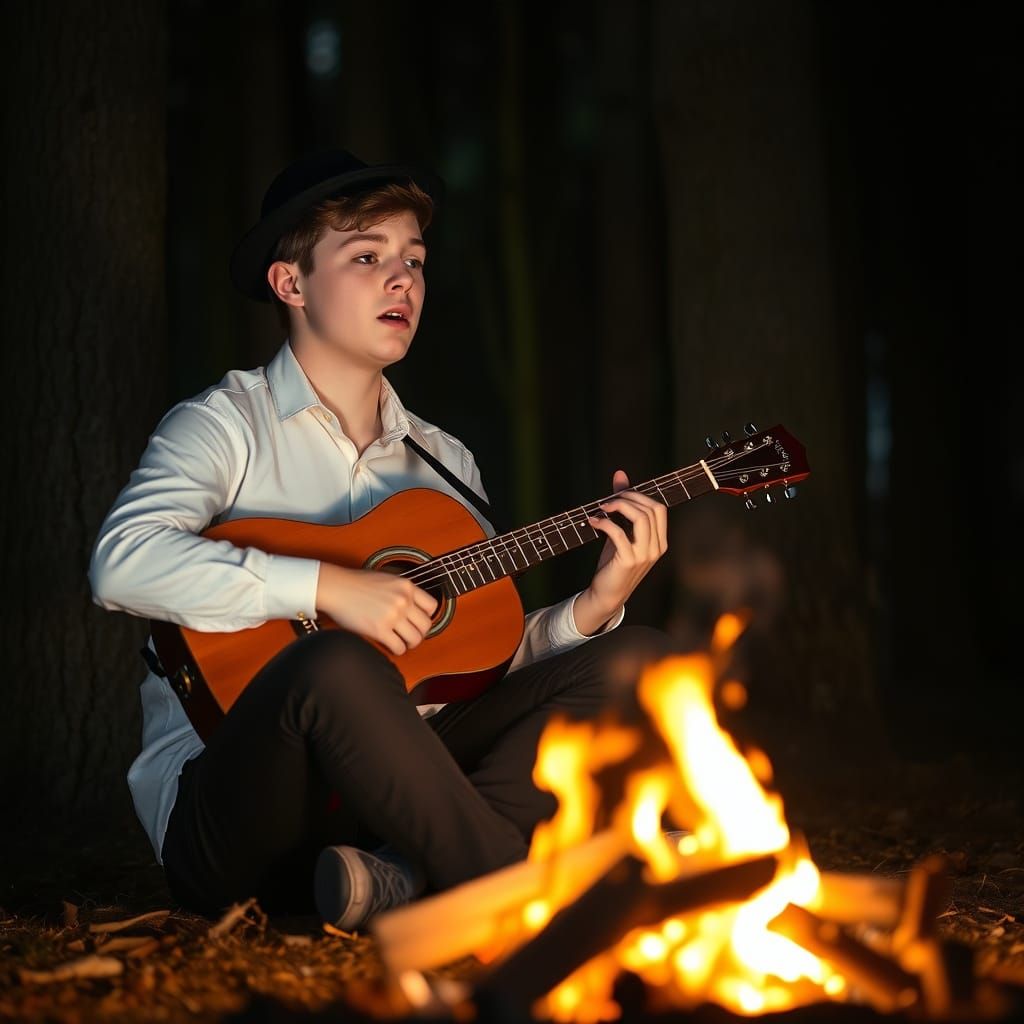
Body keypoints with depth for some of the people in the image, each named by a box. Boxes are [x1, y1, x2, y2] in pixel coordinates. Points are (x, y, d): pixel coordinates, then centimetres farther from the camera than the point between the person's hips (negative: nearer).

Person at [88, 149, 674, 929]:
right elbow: (122, 562, -20)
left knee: (637, 655, -7)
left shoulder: (445, 463, 18)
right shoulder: (228, 425, -1)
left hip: (389, 791, 7)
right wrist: (329, 587, -23)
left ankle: (409, 876, -27)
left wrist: (596, 606, -4)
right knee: (338, 667, -38)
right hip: (227, 805, -6)